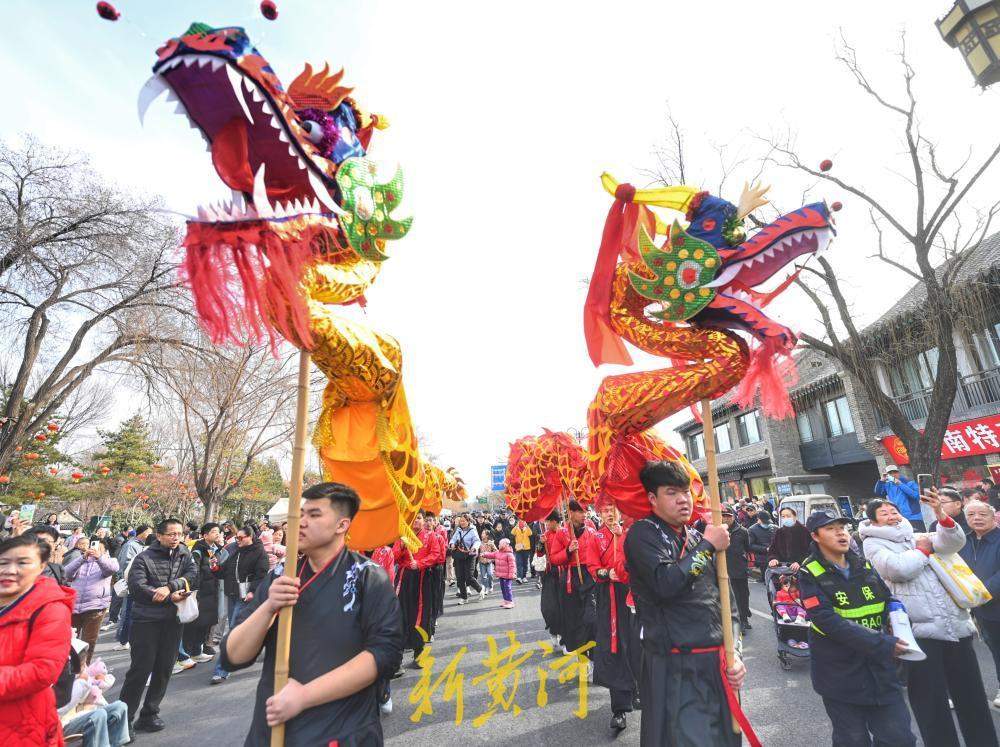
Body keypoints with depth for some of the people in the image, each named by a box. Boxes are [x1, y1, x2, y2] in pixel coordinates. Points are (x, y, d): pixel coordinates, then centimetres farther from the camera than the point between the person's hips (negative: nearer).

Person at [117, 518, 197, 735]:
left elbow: (193, 576, -8)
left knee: (164, 670, 11)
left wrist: (169, 587, -23)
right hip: (146, 621, -4)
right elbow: (136, 587, -17)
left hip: (173, 621, 4)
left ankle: (149, 715, 27)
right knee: (140, 669, -1)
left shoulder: (184, 556, 7)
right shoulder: (144, 558, -5)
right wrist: (171, 598, -19)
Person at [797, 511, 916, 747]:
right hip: (840, 674, -4)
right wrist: (882, 644, -26)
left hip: (879, 668, 5)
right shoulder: (810, 574, -13)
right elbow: (829, 621, -21)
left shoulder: (864, 566, 5)